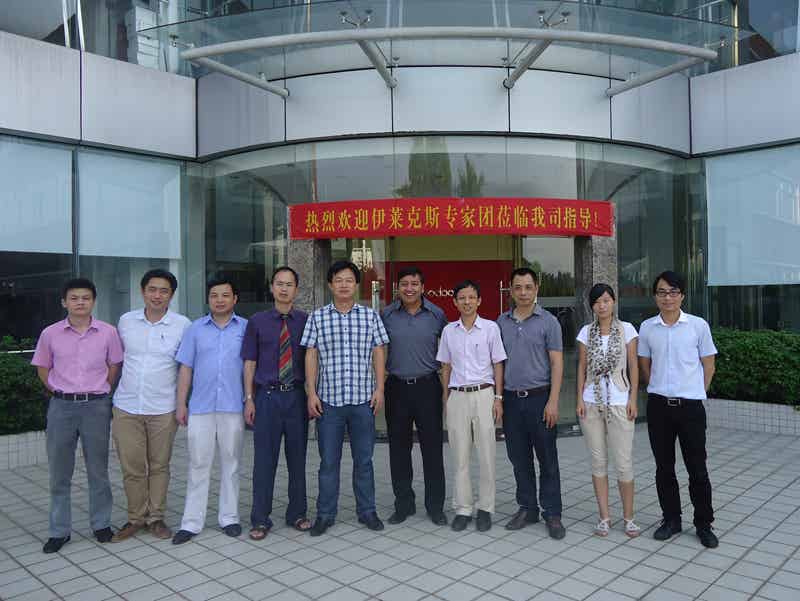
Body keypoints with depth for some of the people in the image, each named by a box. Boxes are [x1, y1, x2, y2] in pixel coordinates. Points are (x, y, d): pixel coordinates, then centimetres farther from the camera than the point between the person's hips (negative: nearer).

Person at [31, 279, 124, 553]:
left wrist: (97, 392, 7)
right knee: (59, 471, 8)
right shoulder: (50, 334, -2)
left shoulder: (108, 332, -3)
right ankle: (59, 530, 21)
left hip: (96, 406, 0)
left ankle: (101, 524, 23)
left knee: (98, 469, 9)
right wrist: (61, 392, 6)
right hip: (61, 406, 1)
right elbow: (42, 369, 11)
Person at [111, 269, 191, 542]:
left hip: (163, 409, -1)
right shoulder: (126, 321, 3)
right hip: (126, 407, 2)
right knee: (131, 467, 7)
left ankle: (156, 517, 24)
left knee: (159, 466, 9)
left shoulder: (182, 325, -4)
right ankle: (136, 518, 24)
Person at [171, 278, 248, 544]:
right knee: (198, 464, 5)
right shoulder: (195, 329, 6)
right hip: (200, 407, 1)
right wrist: (181, 404, 2)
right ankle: (191, 522, 13)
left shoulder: (246, 328, 3)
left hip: (233, 406, -1)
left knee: (231, 463, 9)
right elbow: (186, 368, 7)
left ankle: (229, 517, 21)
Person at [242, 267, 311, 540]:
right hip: (267, 396, -1)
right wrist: (249, 399, -2)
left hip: (296, 396, 1)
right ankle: (260, 519, 18)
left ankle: (297, 514, 26)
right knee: (264, 459, 5)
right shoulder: (257, 322, 3)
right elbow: (250, 363, 4)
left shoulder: (306, 321, 3)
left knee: (297, 458, 10)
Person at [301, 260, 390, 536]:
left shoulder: (370, 316, 5)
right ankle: (325, 514, 21)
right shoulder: (317, 317, 3)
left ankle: (367, 511, 25)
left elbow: (378, 354, 6)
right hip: (328, 400, 0)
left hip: (363, 399, 1)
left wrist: (379, 389, -1)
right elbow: (311, 356, 2)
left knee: (364, 459, 10)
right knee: (328, 461, 8)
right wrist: (312, 393, -4)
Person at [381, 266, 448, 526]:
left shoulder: (437, 315, 1)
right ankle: (403, 504, 22)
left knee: (432, 448, 3)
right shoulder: (386, 315, 3)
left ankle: (435, 506, 16)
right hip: (396, 387, 1)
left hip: (427, 386, -1)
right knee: (399, 448, 8)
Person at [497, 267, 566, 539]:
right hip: (511, 399, 4)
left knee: (547, 459, 3)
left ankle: (552, 513, 13)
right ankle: (527, 508, 24)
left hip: (539, 397, -3)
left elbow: (557, 363, -6)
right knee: (519, 458, 11)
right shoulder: (502, 322, 8)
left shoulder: (548, 322, -2)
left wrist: (553, 401, -13)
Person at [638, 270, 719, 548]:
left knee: (697, 469, 4)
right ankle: (671, 519, 25)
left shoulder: (698, 325, -4)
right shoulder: (647, 327, 2)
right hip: (658, 405, 2)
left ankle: (704, 524, 19)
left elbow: (708, 365, 5)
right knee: (664, 467, 11)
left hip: (690, 406, -2)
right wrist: (661, 389, 11)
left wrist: (695, 392, 6)